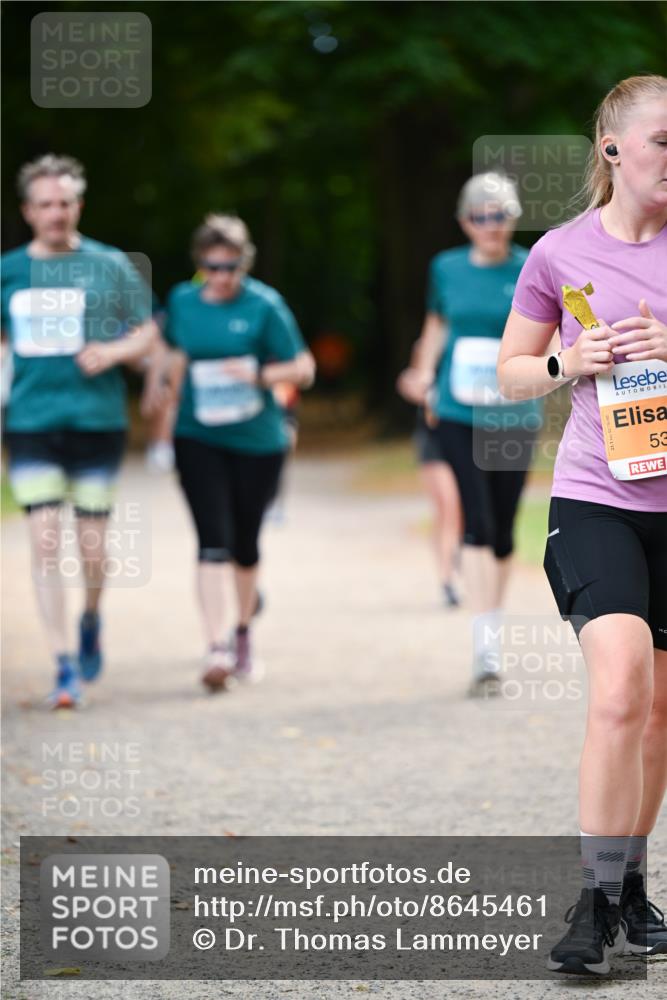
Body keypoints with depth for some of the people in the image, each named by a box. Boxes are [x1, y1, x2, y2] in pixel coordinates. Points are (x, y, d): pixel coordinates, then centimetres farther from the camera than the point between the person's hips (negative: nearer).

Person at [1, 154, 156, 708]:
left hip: (97, 421, -1)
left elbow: (147, 333, 4)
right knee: (46, 543, -8)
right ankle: (65, 668, -4)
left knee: (92, 546, 3)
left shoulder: (110, 266, 1)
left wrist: (113, 352, -14)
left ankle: (91, 619, 36)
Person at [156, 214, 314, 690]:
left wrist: (259, 375, -21)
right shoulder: (183, 302, 2)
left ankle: (244, 632, 35)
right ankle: (217, 648, -17)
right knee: (213, 541, -12)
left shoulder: (265, 305, -8)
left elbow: (304, 369, -6)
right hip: (198, 438, 1)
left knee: (245, 542, 11)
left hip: (257, 440, -1)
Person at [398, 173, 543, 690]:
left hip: (512, 418, 0)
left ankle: (493, 634, 28)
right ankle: (486, 652, -16)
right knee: (476, 525, -12)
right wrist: (425, 372, 7)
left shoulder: (532, 271, -1)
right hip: (457, 415, 0)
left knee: (502, 532, 7)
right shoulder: (447, 269, 6)